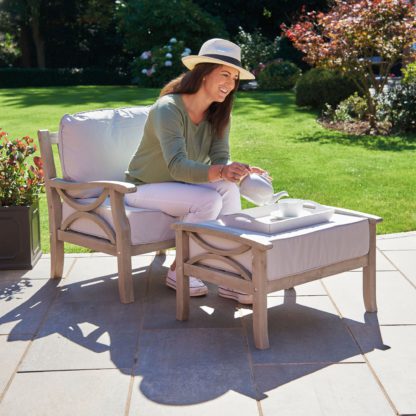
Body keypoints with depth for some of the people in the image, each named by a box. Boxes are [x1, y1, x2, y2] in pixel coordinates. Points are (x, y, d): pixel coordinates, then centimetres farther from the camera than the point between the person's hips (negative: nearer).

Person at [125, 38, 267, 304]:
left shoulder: (219, 114, -3)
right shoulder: (168, 109, -25)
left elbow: (220, 158, -12)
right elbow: (177, 166, -36)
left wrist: (234, 171, -36)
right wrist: (221, 171, -53)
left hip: (181, 186, 6)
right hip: (145, 188, -6)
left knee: (229, 188, -24)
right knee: (209, 200, -30)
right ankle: (178, 272, -12)